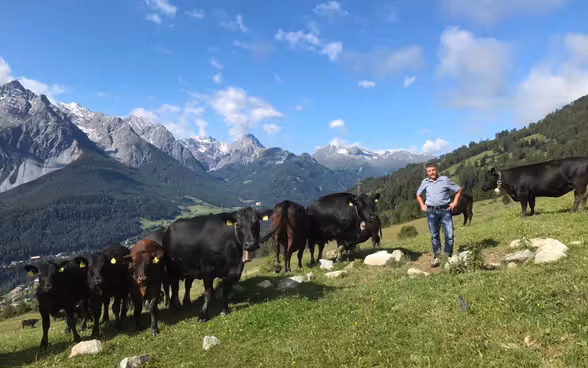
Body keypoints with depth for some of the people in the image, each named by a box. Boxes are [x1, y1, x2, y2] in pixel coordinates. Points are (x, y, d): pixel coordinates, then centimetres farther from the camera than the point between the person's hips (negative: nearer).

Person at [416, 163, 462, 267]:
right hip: (431, 211, 2)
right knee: (434, 235, 7)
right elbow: (418, 194, 24)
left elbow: (459, 189, 10)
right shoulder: (425, 182, 7)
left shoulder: (445, 180, 1)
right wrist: (422, 205, 10)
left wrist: (455, 202, 1)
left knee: (449, 234, -5)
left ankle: (448, 256, 9)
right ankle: (436, 257, 15)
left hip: (445, 210, -2)